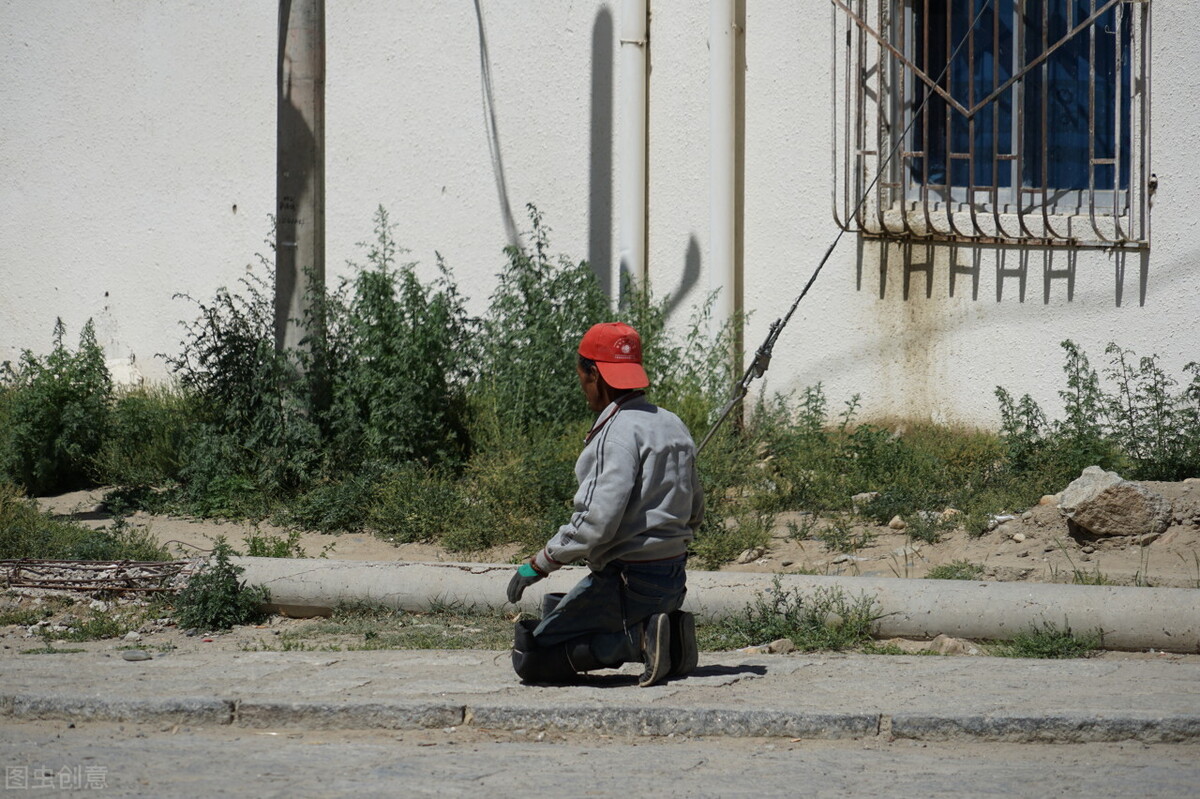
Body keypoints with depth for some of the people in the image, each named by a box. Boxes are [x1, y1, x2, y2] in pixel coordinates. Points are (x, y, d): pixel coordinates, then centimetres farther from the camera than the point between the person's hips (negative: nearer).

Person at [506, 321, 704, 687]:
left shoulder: (618, 432, -17)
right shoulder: (672, 425, 11)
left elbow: (597, 521, -25)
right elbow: (694, 512, 18)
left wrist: (539, 564, -15)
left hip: (626, 582, -9)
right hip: (673, 580, 9)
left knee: (530, 659, -2)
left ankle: (636, 639, -14)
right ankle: (667, 637, 7)